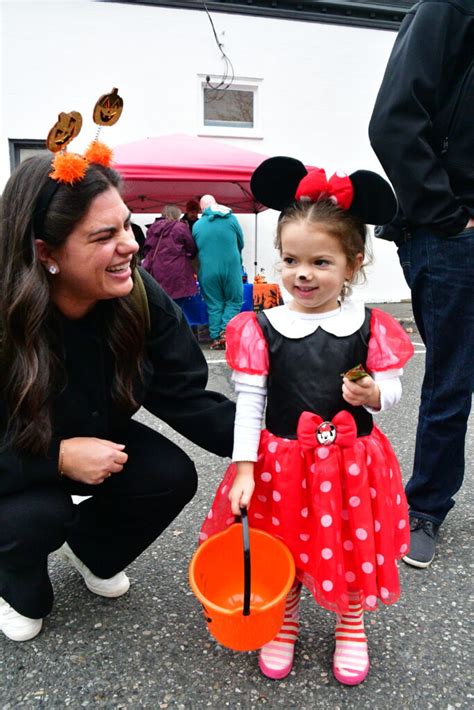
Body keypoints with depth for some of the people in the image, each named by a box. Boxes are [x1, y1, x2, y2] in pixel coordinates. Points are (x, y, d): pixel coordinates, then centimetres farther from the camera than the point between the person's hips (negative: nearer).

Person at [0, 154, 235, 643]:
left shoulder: (141, 299, -23)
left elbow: (185, 397, -21)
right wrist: (58, 457, -37)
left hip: (96, 439, 4)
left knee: (172, 477, -16)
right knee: (40, 513, -30)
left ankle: (91, 551, 18)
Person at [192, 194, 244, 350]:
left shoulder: (197, 226, 1)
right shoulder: (231, 219, 0)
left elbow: (195, 250, 10)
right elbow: (241, 244, 10)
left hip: (207, 271, 1)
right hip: (231, 268, -1)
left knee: (214, 305, 10)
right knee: (234, 301, 10)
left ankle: (216, 338, 9)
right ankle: (225, 330, -6)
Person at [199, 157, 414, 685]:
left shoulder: (370, 327, -6)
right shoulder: (261, 329, -9)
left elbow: (391, 390, 2)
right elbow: (248, 402, -8)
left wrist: (373, 394, -22)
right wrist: (243, 468, -12)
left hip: (353, 461, 1)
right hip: (282, 461, -1)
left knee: (353, 547, 18)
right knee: (281, 550, 15)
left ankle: (352, 627, 47)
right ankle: (283, 625, 44)